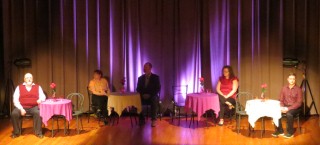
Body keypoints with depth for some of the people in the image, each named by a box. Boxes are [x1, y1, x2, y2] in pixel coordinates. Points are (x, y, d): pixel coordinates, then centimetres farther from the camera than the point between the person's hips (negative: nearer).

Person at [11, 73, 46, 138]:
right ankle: (16, 132, -8)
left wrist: (40, 99, -18)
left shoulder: (38, 87, 12)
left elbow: (43, 96, 8)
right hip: (22, 107, 1)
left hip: (34, 107, -1)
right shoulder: (19, 87, 9)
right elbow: (15, 99, 2)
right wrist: (21, 108, -13)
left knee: (38, 113, -33)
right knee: (14, 113, -28)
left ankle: (38, 132, -18)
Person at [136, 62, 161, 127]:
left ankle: (153, 120, -32)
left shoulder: (155, 77, 2)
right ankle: (141, 119, -22)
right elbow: (138, 89, 10)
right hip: (143, 96, 3)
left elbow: (158, 89, -5)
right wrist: (142, 95, -11)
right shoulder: (140, 78, 11)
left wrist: (150, 95, -17)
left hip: (152, 97, -3)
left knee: (154, 100, -38)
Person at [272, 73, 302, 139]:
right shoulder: (284, 88, 4)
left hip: (295, 107, -4)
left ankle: (290, 133, -17)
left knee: (289, 113, -36)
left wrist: (288, 108, -22)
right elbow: (281, 100, 7)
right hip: (285, 106, 4)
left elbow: (299, 103, -13)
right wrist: (282, 107, -15)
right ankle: (280, 131, -8)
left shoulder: (298, 89, -9)